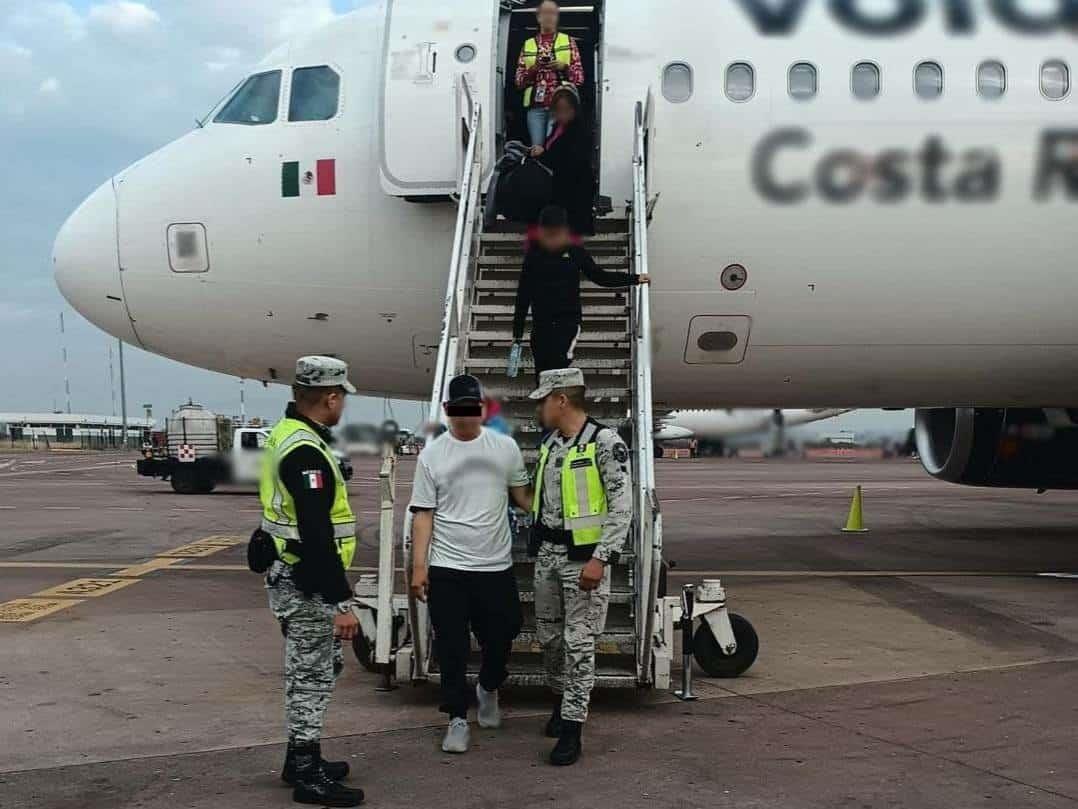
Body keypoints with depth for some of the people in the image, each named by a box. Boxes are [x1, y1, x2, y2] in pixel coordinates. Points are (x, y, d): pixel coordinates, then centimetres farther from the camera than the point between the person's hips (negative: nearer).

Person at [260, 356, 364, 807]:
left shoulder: (286, 435, 11)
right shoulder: (305, 452, -23)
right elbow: (317, 537, -27)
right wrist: (341, 602, -25)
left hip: (291, 577, 10)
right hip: (308, 587, -10)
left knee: (321, 668, 20)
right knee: (311, 677, -1)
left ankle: (301, 760, 30)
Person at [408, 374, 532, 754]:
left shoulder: (505, 447, 3)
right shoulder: (432, 455, 0)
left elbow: (522, 494, 12)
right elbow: (423, 514, 0)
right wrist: (419, 566, -5)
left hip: (496, 566, 1)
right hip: (447, 568, -1)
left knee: (500, 639, 10)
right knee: (452, 648, 2)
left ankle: (488, 689, 40)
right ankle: (457, 719, 14)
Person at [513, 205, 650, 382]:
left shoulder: (575, 252, 1)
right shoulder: (534, 255, 4)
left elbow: (599, 276, 11)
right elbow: (523, 294, 7)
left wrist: (635, 279, 6)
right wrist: (517, 331, 7)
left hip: (568, 322, -2)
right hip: (541, 324, 2)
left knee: (558, 367, -20)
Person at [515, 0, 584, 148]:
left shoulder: (569, 41, 12)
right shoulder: (528, 45, 16)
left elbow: (579, 78, 8)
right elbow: (519, 81, 13)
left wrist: (564, 67, -9)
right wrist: (532, 69, -5)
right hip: (535, 105, 2)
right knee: (537, 147, -4)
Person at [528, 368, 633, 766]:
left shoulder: (605, 442, -14)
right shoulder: (550, 443, 9)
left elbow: (622, 507, -16)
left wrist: (600, 559, -21)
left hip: (584, 557, -7)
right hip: (548, 554, 7)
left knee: (579, 643, -4)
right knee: (549, 635, 15)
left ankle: (571, 729, 0)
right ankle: (561, 699, 36)